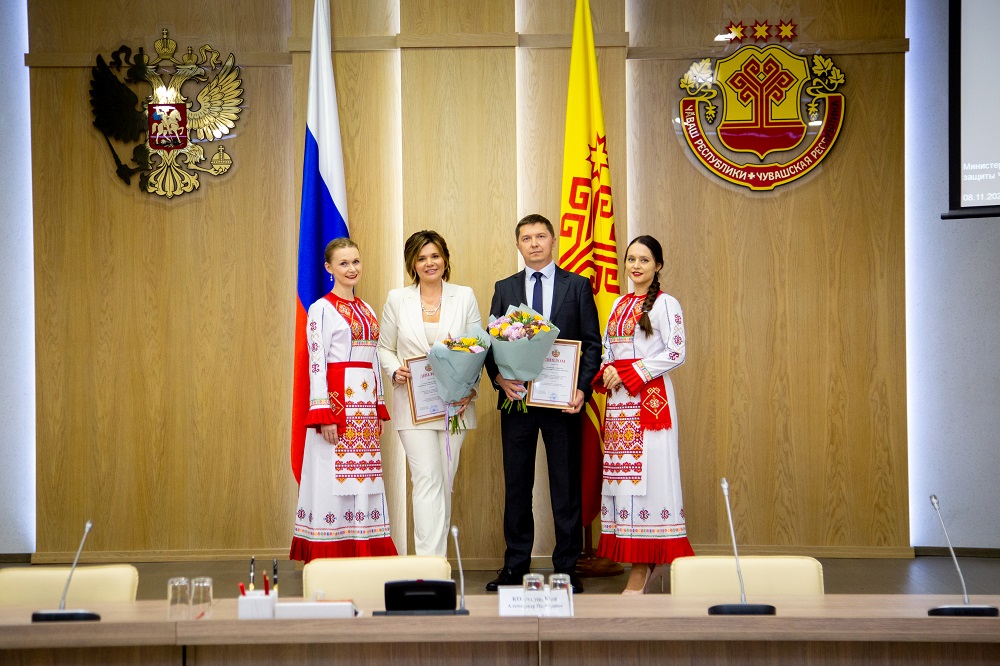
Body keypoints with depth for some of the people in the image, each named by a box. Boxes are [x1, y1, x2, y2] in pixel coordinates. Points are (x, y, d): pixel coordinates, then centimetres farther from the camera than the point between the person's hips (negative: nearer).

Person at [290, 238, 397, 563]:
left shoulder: (367, 311, 17)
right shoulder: (321, 309, -4)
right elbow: (316, 363, -10)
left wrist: (380, 409, 13)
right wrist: (323, 413, -17)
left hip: (365, 404, 7)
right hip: (336, 399, -7)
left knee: (364, 479, 5)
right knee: (333, 477, -6)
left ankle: (363, 555, 8)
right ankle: (330, 558, -3)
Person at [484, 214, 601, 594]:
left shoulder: (577, 286, 5)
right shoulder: (505, 289, 11)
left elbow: (592, 344, 2)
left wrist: (582, 389, -11)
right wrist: (499, 379, -10)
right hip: (516, 398, 2)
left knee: (566, 487, 2)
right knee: (516, 486, 6)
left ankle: (567, 567, 8)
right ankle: (515, 566, 13)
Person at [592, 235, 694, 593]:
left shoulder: (665, 304, -4)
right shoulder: (620, 304, 17)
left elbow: (675, 353, -11)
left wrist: (629, 374, -13)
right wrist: (607, 372, -1)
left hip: (650, 396, -7)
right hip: (619, 401, 7)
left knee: (645, 469, -8)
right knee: (623, 473, 4)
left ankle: (642, 568, -6)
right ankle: (647, 564, 8)